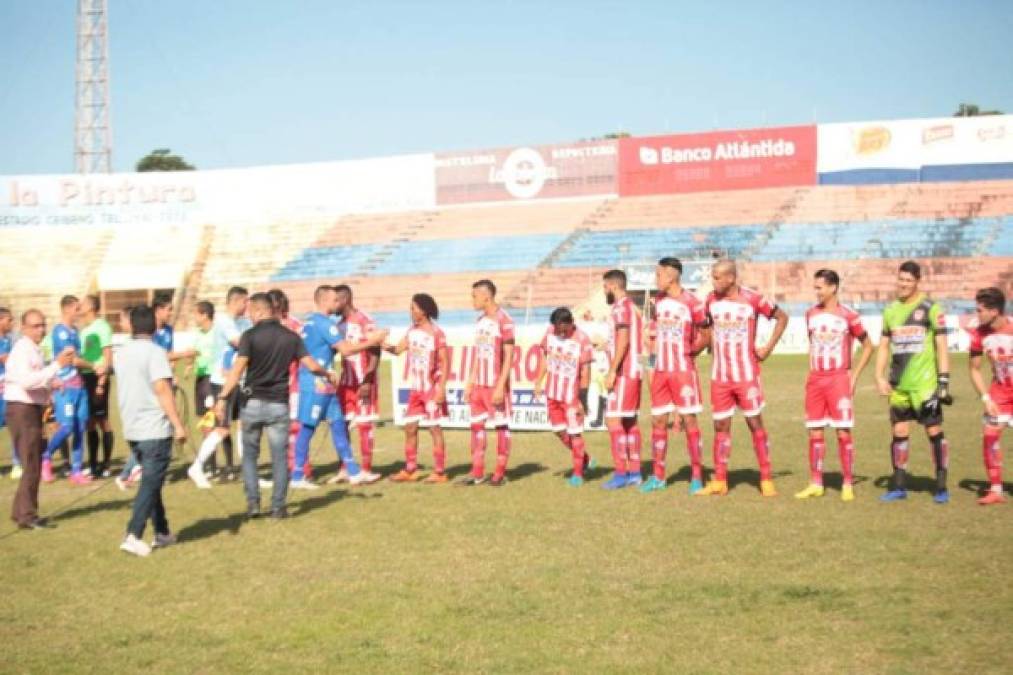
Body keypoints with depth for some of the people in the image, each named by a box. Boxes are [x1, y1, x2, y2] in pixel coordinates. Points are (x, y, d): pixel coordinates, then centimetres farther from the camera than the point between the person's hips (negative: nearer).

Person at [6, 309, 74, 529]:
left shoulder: (34, 350, 16)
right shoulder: (22, 349, -15)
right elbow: (27, 381, -29)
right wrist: (56, 365, -28)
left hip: (32, 408, 10)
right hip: (22, 410, -10)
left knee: (33, 463, 16)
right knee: (31, 464, -9)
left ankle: (21, 511, 25)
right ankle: (27, 516, -5)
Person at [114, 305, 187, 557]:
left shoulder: (120, 353, 10)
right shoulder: (155, 352, -12)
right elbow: (163, 390, -20)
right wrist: (178, 425, -20)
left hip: (132, 429, 7)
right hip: (155, 429, -7)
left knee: (150, 480, 17)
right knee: (150, 483, -3)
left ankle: (162, 533, 22)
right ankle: (133, 536, -12)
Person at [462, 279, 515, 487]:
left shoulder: (504, 321, -10)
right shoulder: (480, 321, 13)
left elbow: (508, 356, -13)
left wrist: (501, 386, -17)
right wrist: (470, 382, 14)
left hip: (496, 385, -7)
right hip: (479, 385, 7)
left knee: (501, 426, 2)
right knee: (476, 425, 6)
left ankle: (500, 473, 8)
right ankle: (477, 473, 11)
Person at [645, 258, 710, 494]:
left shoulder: (692, 302, -11)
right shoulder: (659, 300, 10)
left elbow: (707, 336, -5)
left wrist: (689, 352, -1)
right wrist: (655, 358, 13)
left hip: (683, 370, -6)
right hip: (660, 371, 6)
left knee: (689, 420, -3)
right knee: (658, 421, 7)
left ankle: (697, 477, 3)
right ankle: (658, 477, 16)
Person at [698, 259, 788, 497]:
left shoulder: (752, 299, -9)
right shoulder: (711, 300, 4)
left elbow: (782, 317, 2)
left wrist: (768, 348, -3)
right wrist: (713, 348, 10)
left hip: (747, 374, -4)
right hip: (719, 376, 4)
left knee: (755, 423, -1)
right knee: (721, 426, 6)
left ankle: (767, 480, 6)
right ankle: (719, 482, 12)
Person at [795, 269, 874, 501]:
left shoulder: (848, 315, -6)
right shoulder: (811, 314, 8)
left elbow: (868, 346, 2)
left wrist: (854, 376, -4)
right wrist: (811, 372, 12)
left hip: (839, 379, -4)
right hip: (815, 380, 4)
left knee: (843, 433, -4)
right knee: (815, 433, 5)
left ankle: (848, 485, 5)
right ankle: (815, 484, 13)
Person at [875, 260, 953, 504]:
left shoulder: (931, 309, -3)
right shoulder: (890, 310, 11)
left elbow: (941, 347, -4)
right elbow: (884, 346, 16)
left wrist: (944, 381, -8)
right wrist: (880, 377, 6)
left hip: (925, 383, -4)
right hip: (898, 385, 5)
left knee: (934, 431, -2)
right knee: (899, 433, 7)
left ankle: (941, 487, 6)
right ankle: (899, 487, 15)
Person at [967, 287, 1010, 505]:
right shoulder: (980, 334, -11)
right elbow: (974, 369, 1)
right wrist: (986, 398, -8)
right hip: (1000, 391, 4)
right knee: (990, 435, -5)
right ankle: (995, 490, 5)